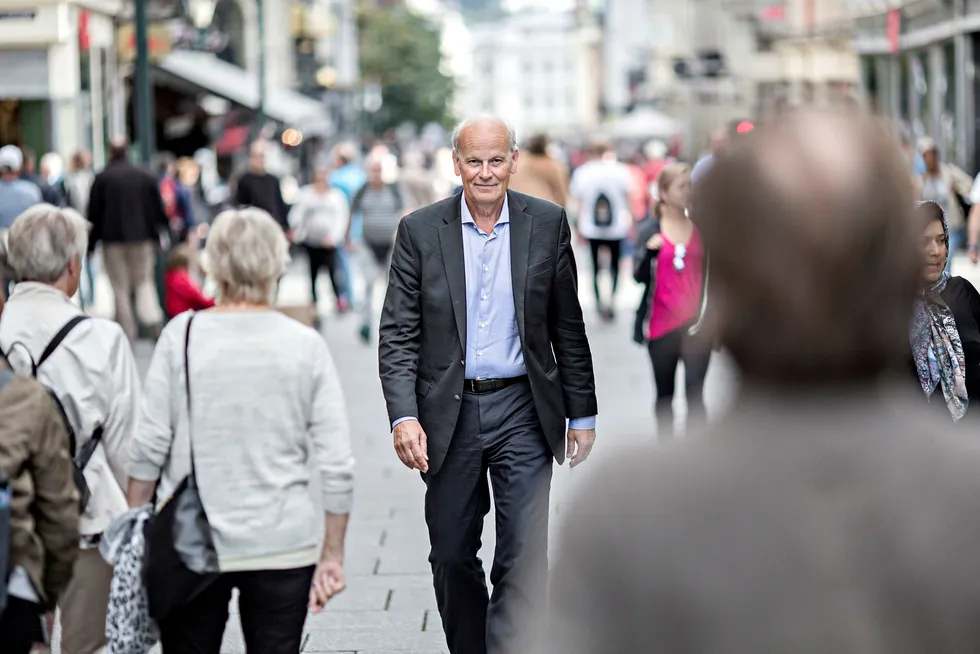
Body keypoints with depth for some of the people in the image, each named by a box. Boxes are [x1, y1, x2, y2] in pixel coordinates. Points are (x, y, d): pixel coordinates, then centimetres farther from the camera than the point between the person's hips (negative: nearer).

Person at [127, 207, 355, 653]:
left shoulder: (182, 335, -5)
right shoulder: (306, 346, -3)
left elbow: (150, 446, -5)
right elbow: (337, 465, -3)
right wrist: (332, 555, 5)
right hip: (284, 547, 0)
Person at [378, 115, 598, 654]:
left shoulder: (547, 224, 1)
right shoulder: (420, 231, -1)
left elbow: (568, 330, 6)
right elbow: (398, 334, -4)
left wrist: (582, 414, 6)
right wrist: (403, 416, -16)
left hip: (522, 411, -1)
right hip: (448, 415, 1)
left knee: (523, 558, -6)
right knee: (452, 559, 11)